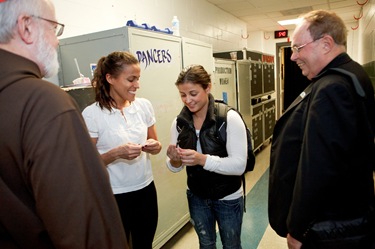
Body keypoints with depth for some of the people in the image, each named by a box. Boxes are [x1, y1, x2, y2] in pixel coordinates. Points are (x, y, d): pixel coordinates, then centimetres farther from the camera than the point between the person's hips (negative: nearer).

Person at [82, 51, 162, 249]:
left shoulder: (144, 105, -2)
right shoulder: (92, 114, -15)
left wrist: (154, 147, -14)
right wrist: (116, 153, -26)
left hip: (146, 190, 4)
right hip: (114, 196, -4)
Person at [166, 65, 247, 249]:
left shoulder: (229, 118, -21)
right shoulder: (179, 122, -8)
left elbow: (239, 165, -25)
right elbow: (175, 168, -3)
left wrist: (203, 159, -37)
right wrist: (174, 160, -25)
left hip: (228, 198, -3)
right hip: (196, 197, 4)